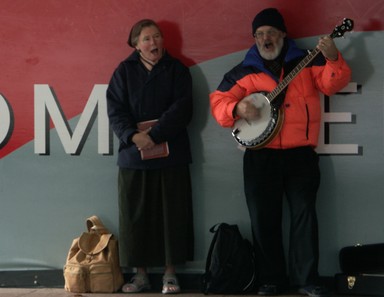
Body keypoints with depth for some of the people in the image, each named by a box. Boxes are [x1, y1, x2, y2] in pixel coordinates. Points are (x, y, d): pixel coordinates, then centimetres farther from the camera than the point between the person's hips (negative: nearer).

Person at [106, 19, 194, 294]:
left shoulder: (177, 69, 4)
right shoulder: (124, 71, 7)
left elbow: (181, 108, -7)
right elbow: (115, 110, 0)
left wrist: (154, 135, -17)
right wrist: (133, 136, -16)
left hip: (171, 154, -1)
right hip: (133, 153, 1)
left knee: (172, 212, 1)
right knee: (135, 214, 3)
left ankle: (170, 273, 10)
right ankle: (140, 274, 13)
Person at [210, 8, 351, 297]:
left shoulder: (305, 62, 6)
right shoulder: (243, 72, 7)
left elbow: (332, 83, -5)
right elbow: (218, 101, 2)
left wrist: (333, 58, -23)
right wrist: (237, 108, -19)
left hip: (301, 154, -1)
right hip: (261, 156, 1)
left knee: (305, 214, -2)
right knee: (264, 219, 4)